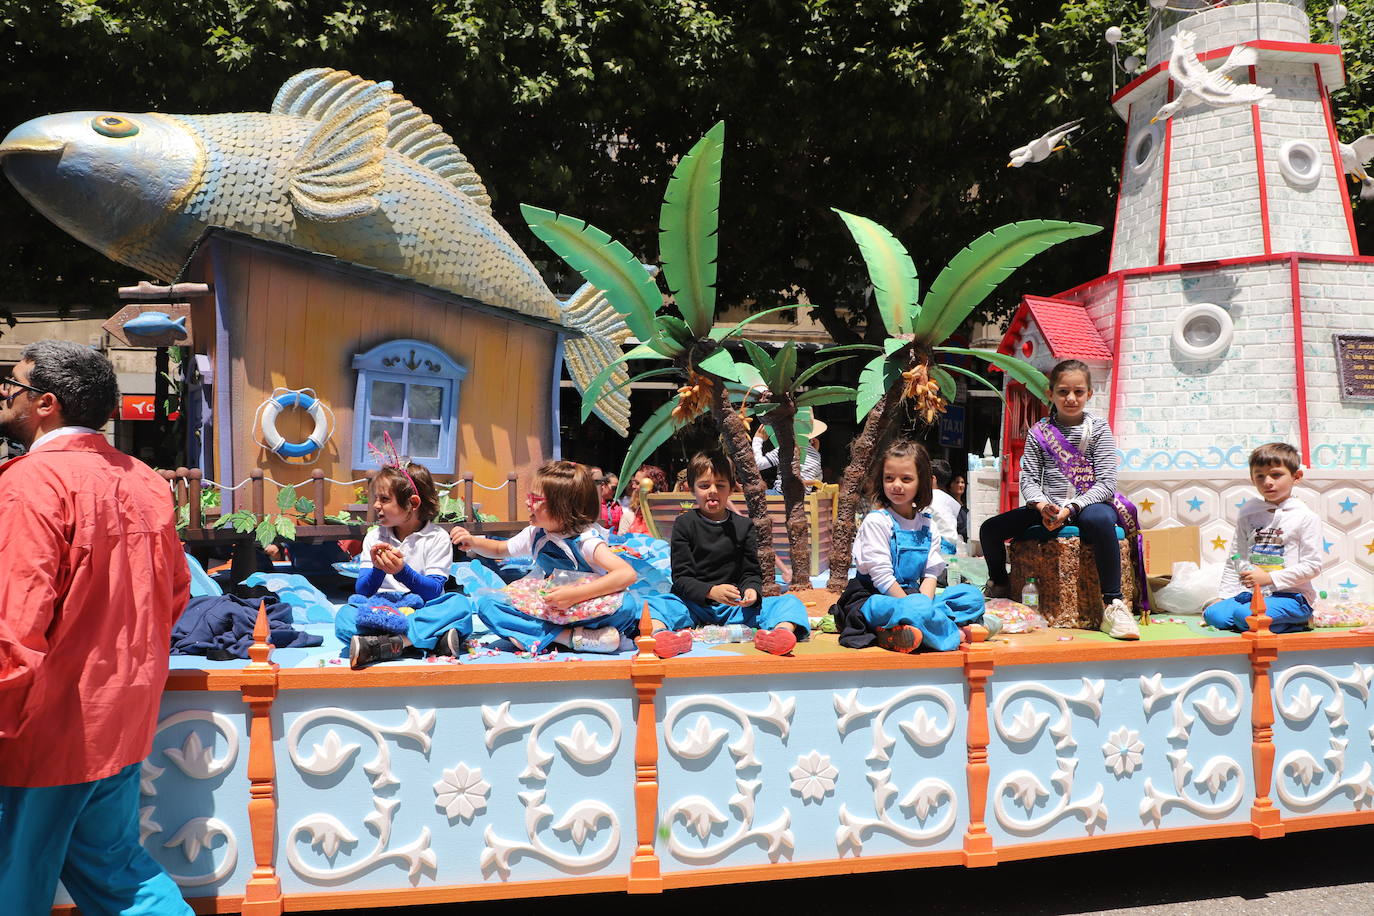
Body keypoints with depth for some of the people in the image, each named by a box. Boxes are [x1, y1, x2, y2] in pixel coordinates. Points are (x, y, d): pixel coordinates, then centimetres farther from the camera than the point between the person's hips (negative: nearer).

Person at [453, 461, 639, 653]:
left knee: (626, 606, -37)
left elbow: (628, 574, -34)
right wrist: (474, 542, 0)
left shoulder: (586, 540, -19)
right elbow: (500, 549, 22)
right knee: (486, 603, -14)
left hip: (587, 613, -7)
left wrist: (576, 594, -40)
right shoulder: (535, 535, 2)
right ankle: (572, 638, -24)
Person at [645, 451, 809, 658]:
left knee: (790, 602, -20)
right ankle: (659, 634, -64)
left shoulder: (743, 526, 12)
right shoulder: (685, 524, 5)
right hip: (694, 604, -2)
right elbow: (681, 577, -2)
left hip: (734, 605, 2)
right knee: (650, 603, -30)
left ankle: (782, 631, -55)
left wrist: (751, 591, -17)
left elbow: (751, 572, 10)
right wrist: (710, 592, -23)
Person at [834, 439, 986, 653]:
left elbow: (931, 573, 5)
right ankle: (954, 633, -12)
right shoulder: (876, 521, -7)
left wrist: (924, 605, -15)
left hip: (914, 596, 8)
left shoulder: (929, 525, 11)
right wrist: (915, 608, -18)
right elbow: (882, 576, -13)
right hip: (874, 598, -8)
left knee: (972, 595, -7)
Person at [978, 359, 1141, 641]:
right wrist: (1042, 506, -20)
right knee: (990, 529, -9)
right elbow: (1028, 479, 2)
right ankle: (1000, 585, 22)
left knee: (1099, 519, -41)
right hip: (1048, 506, 4)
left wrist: (1071, 509, -22)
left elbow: (1106, 483, -10)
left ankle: (1113, 604, -36)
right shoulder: (1039, 432, 6)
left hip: (1090, 503, -4)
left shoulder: (1098, 428, -2)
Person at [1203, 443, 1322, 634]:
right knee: (1214, 614, -18)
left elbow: (1312, 566, -9)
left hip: (1291, 596, -6)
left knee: (1246, 615, -32)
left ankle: (1299, 620, -4)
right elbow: (1235, 560, 14)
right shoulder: (1248, 513, 10)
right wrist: (1223, 596, 6)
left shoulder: (1306, 518, -4)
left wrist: (1269, 578, -15)